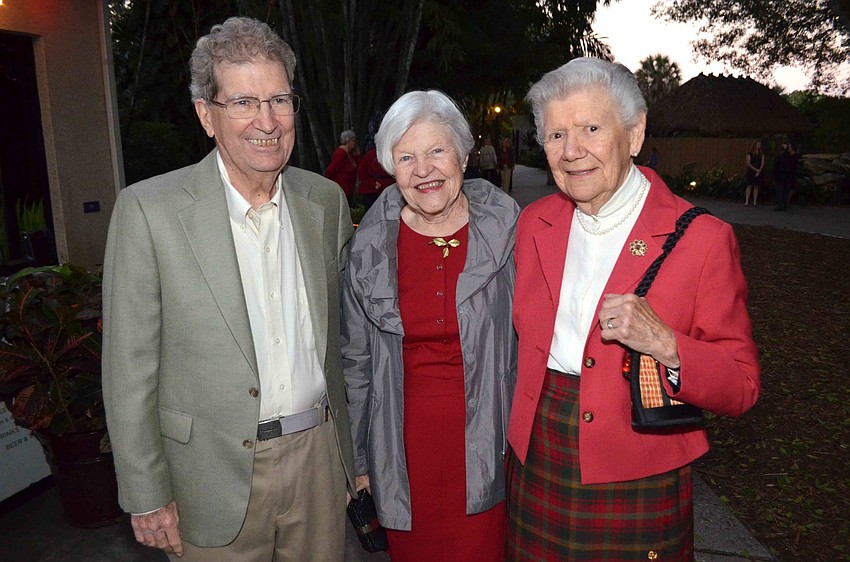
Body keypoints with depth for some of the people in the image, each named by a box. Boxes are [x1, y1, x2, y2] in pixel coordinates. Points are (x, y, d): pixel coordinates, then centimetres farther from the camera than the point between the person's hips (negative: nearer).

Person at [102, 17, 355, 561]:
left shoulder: (327, 200, 0)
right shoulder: (148, 209, -13)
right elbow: (129, 369, -9)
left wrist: (348, 446, 11)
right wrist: (148, 497, -6)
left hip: (319, 455, 4)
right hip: (216, 474, -3)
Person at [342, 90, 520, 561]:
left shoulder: (507, 230, -7)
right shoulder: (370, 246, -4)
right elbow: (356, 359, 5)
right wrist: (358, 459, 9)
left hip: (486, 439, -1)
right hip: (406, 444, 1)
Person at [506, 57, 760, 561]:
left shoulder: (702, 238, -13)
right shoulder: (534, 222, 0)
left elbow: (741, 388, -10)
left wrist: (664, 345, -28)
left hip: (637, 487, -3)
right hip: (536, 466, 4)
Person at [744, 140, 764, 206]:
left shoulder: (761, 154, 10)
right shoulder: (750, 153, 0)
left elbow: (762, 163, 4)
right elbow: (748, 163, -6)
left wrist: (759, 171, -10)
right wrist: (755, 169, -14)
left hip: (759, 173, 3)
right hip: (751, 172, -3)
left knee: (756, 187, 3)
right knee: (749, 186, -8)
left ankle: (755, 201, 5)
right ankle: (746, 201, -8)